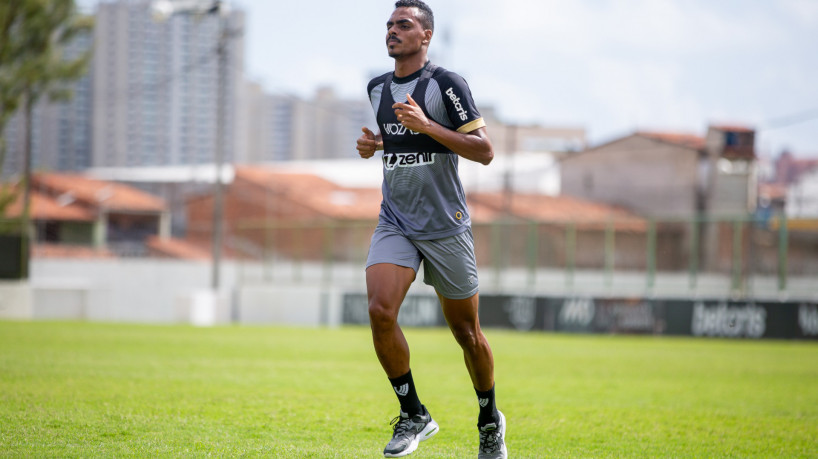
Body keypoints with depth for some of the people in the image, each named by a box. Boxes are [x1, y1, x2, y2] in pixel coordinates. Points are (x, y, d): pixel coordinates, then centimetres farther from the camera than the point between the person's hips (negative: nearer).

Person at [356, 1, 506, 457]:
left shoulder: (446, 84, -7)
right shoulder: (378, 89, 10)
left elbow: (485, 151, -11)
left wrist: (427, 125, -20)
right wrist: (372, 144, 5)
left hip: (446, 226, -4)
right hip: (395, 223, 4)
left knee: (466, 331, 4)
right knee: (380, 310, -19)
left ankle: (490, 420, 28)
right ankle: (414, 415, -5)